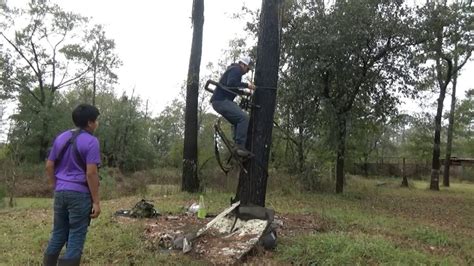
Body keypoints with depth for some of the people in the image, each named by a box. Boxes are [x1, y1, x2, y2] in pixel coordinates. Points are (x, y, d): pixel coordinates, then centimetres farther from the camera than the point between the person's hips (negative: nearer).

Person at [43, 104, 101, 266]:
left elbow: (49, 166, 12)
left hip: (60, 192, 7)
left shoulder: (61, 138, 10)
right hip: (80, 194, -7)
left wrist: (56, 188, 19)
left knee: (58, 235, 16)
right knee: (76, 238, 2)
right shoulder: (91, 141, -12)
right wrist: (96, 201, -12)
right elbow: (91, 173, -17)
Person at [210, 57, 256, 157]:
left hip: (220, 101, 11)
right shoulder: (236, 69, -6)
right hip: (221, 101, -11)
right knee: (244, 117, -21)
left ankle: (237, 147, 10)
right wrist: (246, 85, -19)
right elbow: (231, 84, -24)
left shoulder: (233, 69, 27)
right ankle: (239, 147, -23)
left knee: (238, 121, 14)